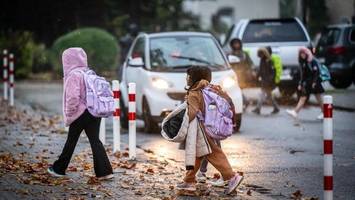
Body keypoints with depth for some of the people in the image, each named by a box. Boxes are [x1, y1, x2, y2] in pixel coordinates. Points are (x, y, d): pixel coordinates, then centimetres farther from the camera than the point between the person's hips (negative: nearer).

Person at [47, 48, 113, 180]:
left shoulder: (73, 75, -12)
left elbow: (73, 97, -20)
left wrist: (69, 115, -8)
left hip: (81, 114, -6)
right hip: (95, 112, 6)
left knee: (71, 141, 7)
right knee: (95, 141, 6)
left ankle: (59, 169, 21)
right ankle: (105, 171, -4)